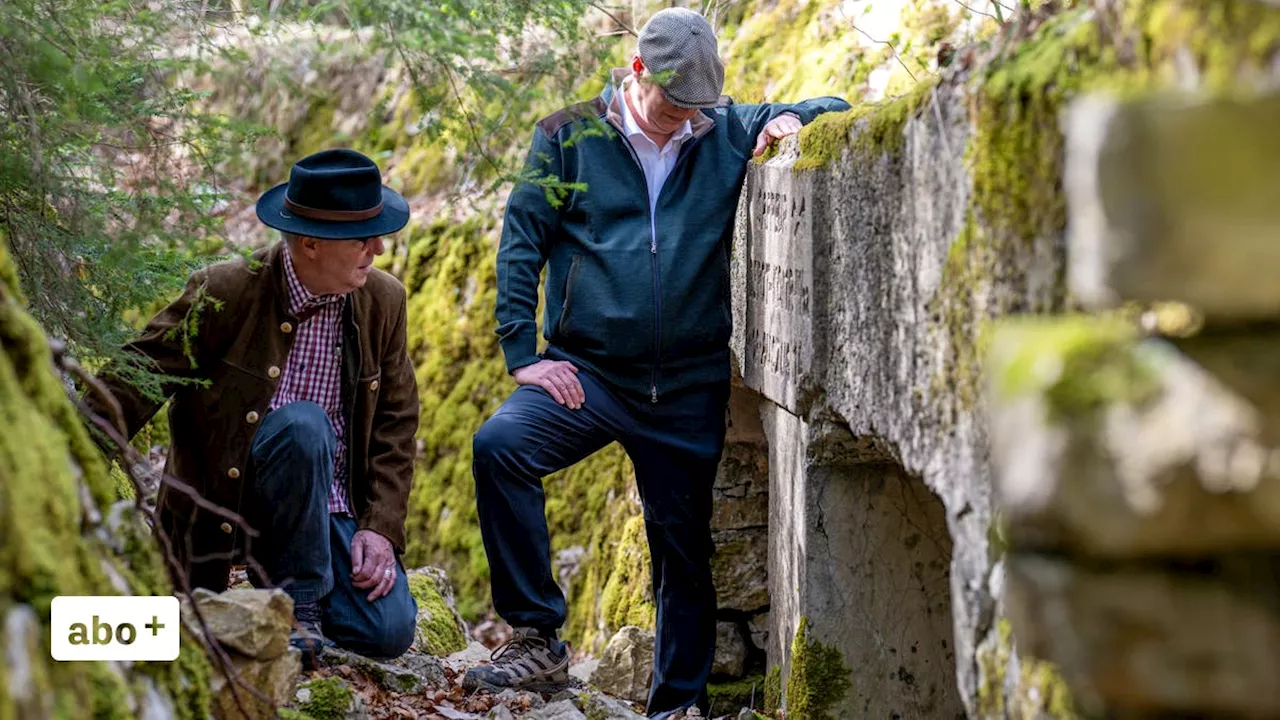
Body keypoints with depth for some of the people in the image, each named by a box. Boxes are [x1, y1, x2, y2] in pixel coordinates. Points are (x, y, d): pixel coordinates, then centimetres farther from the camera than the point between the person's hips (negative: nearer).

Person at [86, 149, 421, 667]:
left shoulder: (383, 301, 0)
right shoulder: (225, 292, -14)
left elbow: (396, 422, 6)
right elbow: (135, 380, -12)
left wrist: (381, 526, -4)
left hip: (334, 507, 4)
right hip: (226, 502, -3)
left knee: (387, 633, -18)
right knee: (303, 424, -34)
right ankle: (294, 599, -17)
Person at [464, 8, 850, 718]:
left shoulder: (728, 132, 6)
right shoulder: (568, 137, 2)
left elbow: (837, 110, 15)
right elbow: (520, 243, 1)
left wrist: (792, 121, -9)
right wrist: (523, 355, -8)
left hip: (689, 388, 2)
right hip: (587, 372, -1)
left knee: (684, 546, 7)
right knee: (499, 445, -27)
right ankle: (538, 638, -16)